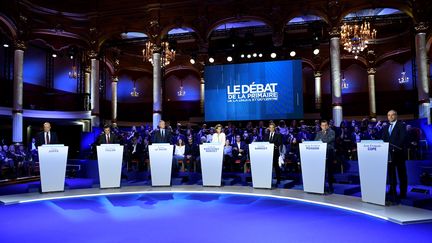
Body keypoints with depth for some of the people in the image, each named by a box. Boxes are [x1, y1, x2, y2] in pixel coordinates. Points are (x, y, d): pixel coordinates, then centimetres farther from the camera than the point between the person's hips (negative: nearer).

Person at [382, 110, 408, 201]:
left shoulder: (401, 126, 0)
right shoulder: (385, 127, 16)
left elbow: (403, 139, -11)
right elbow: (384, 140, 11)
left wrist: (396, 148, -20)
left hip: (399, 153, -4)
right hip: (389, 153, 5)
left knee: (401, 173, 4)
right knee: (391, 174, 6)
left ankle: (403, 193, 11)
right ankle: (393, 193, 11)